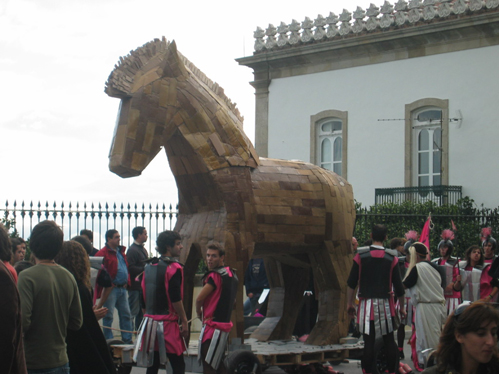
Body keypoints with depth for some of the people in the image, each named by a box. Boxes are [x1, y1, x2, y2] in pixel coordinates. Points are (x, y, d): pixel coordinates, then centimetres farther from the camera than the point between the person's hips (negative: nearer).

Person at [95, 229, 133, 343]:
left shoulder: (121, 252, 17)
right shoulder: (103, 253, -10)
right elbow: (100, 274, -14)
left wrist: (126, 282, 15)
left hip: (123, 288, 8)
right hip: (111, 289, -8)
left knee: (126, 314, 10)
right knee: (108, 316, -2)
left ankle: (127, 340, 17)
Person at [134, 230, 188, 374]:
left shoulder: (149, 266, 11)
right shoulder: (174, 268, -12)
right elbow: (175, 299, -16)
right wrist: (184, 320, -10)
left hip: (150, 321, 7)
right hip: (167, 324, -7)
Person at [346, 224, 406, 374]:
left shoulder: (360, 257, -2)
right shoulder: (392, 259, -2)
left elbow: (351, 283, 0)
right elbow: (399, 287, 1)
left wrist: (349, 303, 9)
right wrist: (402, 307, 12)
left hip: (366, 303, 0)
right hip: (386, 304, 0)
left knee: (368, 342, 0)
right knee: (389, 341, 9)